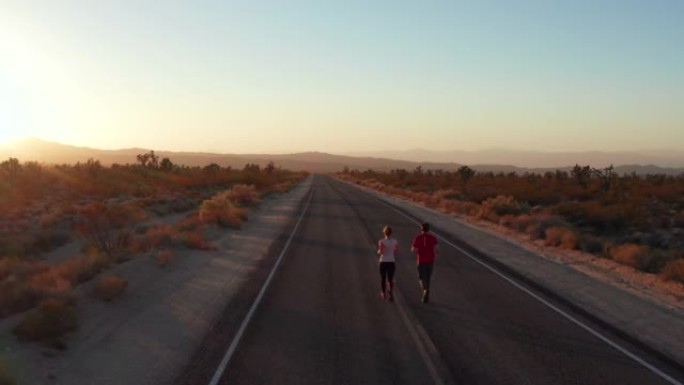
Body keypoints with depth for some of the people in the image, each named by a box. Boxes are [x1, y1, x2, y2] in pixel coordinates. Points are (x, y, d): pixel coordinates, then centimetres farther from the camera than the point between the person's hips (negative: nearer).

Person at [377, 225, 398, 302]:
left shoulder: (381, 241, -12)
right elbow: (395, 252, 10)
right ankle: (390, 292, -23)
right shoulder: (395, 241, 0)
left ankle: (383, 294, 29)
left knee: (383, 279, 16)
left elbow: (380, 252, -22)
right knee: (390, 279, 4)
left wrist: (378, 252, 0)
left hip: (383, 262, -2)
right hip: (391, 262, 2)